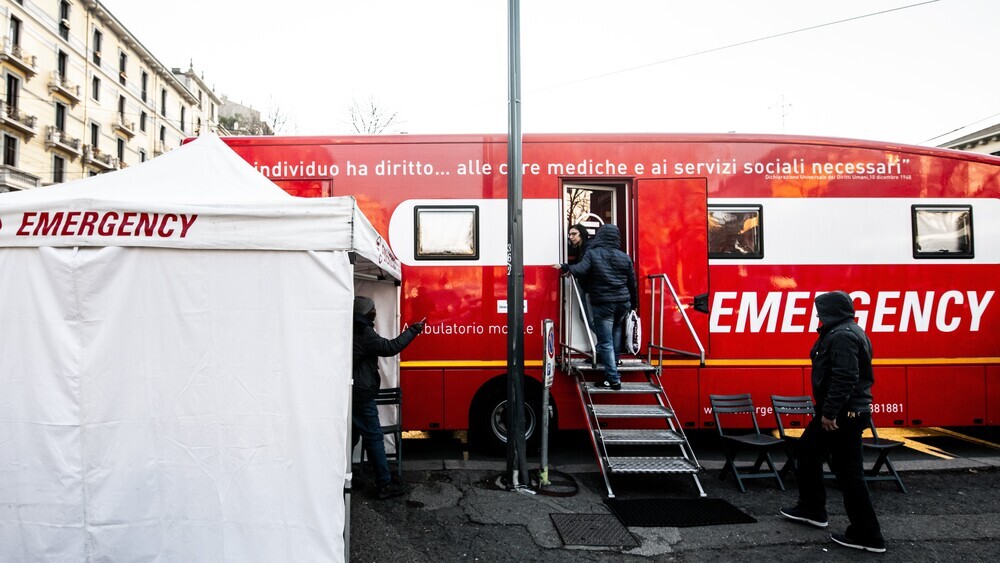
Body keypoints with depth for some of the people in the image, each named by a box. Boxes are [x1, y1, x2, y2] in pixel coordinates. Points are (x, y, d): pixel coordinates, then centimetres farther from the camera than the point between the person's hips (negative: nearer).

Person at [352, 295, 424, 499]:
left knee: (351, 435, 17)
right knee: (373, 437, -4)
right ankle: (384, 484, 0)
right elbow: (390, 347, -17)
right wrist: (413, 330, -10)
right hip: (361, 395, -9)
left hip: (350, 392, 9)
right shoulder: (363, 333, -16)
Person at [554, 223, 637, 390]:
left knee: (606, 342, -2)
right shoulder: (625, 257, 9)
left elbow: (580, 271, -17)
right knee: (616, 333, 26)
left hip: (602, 304, -4)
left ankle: (613, 379, -3)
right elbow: (632, 283, 13)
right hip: (623, 302, 4)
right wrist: (634, 304, 24)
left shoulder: (592, 253, -3)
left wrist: (565, 267, 1)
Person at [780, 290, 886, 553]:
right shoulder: (848, 332, 15)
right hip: (844, 410, 11)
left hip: (843, 414, -11)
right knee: (807, 451, 20)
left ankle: (867, 536, 4)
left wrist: (830, 412, -26)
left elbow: (845, 378, -28)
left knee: (848, 472, -5)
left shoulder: (842, 336, -19)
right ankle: (812, 509, 31)